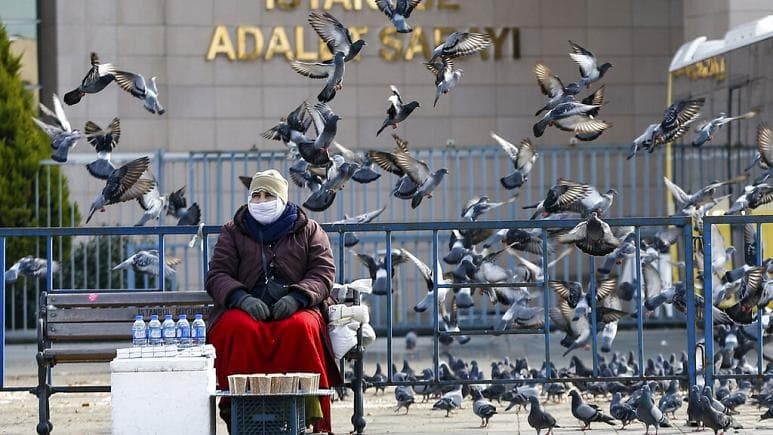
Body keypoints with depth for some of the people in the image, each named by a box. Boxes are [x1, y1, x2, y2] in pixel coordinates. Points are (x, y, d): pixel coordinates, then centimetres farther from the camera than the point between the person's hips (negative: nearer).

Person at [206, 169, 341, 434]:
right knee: (240, 329, -37)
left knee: (301, 328, -37)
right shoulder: (233, 232, 20)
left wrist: (296, 297, -15)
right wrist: (242, 298, -14)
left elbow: (324, 272, 6)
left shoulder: (308, 230, 18)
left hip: (295, 310, 0)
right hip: (246, 311, 1)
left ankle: (312, 410, -33)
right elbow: (217, 275, 9)